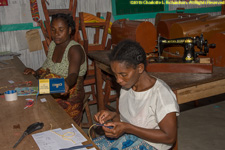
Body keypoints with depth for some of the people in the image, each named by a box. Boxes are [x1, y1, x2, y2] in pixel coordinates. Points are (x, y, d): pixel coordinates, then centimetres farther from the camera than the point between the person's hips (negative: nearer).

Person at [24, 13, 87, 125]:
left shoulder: (75, 49, -14)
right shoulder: (52, 45, 11)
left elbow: (73, 74, -30)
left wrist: (66, 83, -53)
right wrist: (35, 73, 6)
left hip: (68, 97, -7)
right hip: (47, 93, 8)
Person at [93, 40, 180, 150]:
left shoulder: (161, 94, -23)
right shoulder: (127, 85, 0)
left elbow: (169, 137, -20)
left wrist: (127, 128, -24)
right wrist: (113, 116, -10)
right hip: (124, 137, 7)